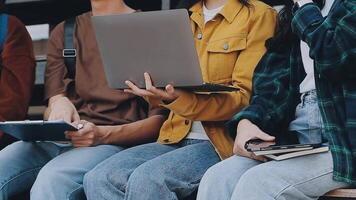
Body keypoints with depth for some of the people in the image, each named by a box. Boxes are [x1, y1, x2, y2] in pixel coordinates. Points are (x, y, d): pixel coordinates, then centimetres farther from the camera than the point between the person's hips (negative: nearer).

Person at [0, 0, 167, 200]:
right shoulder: (63, 32, 22)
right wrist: (58, 104, -8)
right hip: (55, 139, 5)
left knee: (51, 180, -36)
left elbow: (159, 119, -1)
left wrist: (104, 134, -17)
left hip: (114, 143, -4)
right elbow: (53, 98, 18)